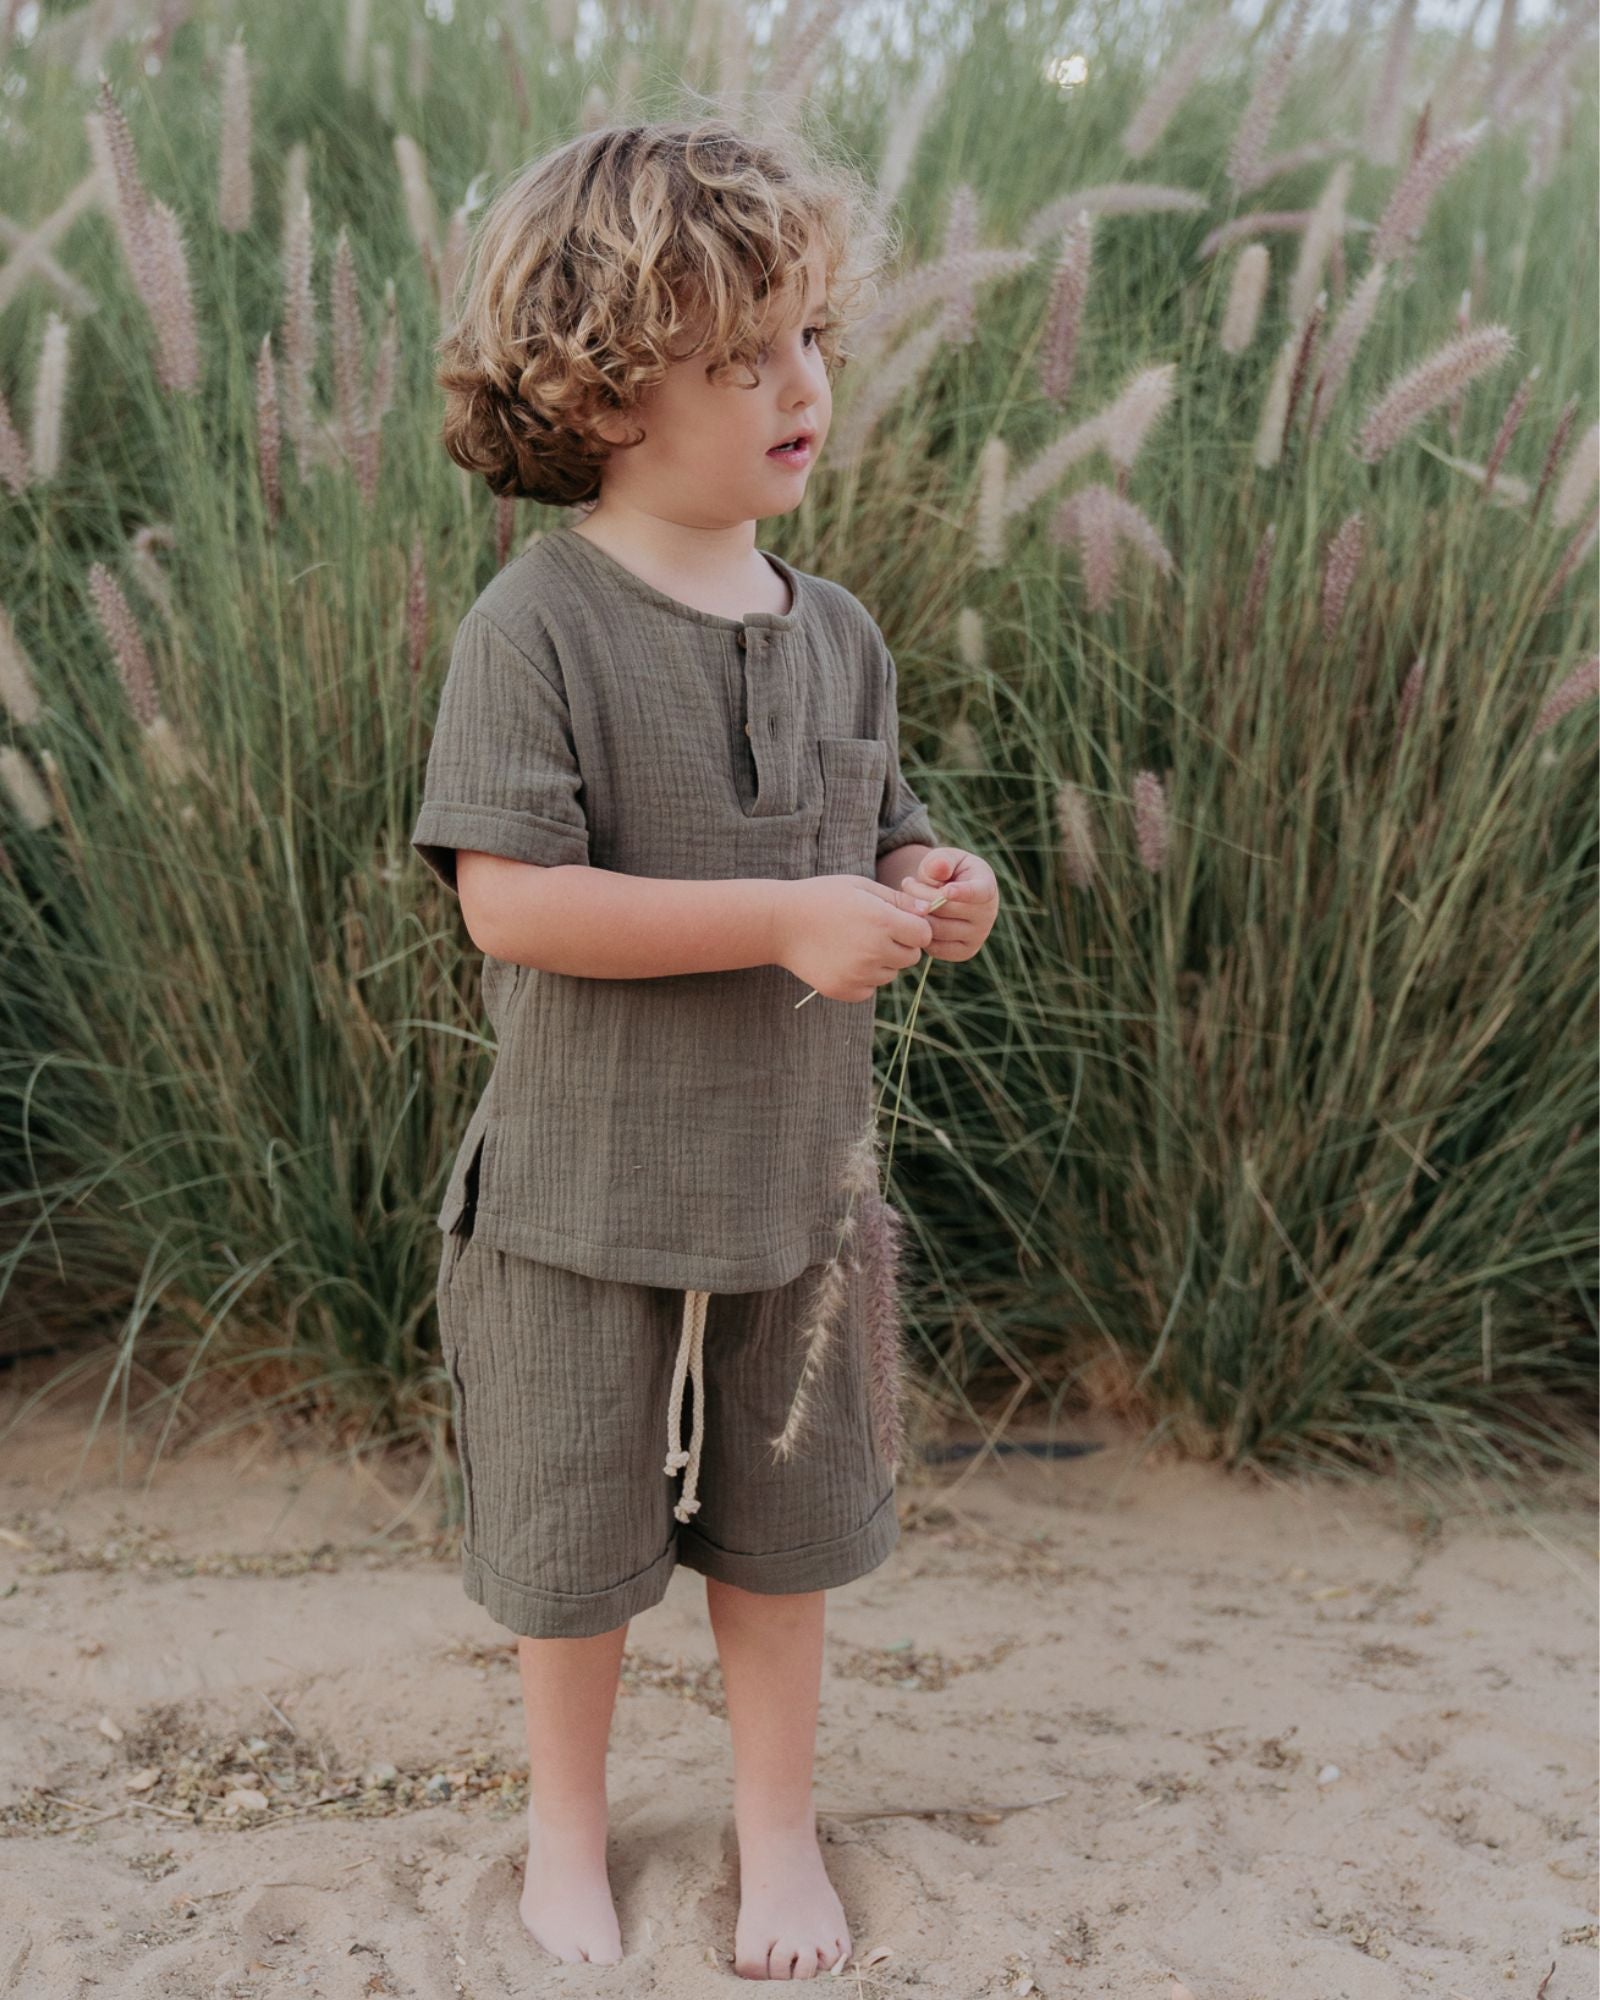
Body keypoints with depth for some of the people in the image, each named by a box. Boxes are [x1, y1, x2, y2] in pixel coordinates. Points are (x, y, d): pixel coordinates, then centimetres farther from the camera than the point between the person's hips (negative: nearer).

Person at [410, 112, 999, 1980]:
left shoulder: (835, 629, 1)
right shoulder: (537, 626, -17)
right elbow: (509, 902, -23)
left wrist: (926, 894, -11)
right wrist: (788, 924, -26)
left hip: (795, 1177, 5)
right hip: (588, 1194, -4)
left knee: (779, 1532, 18)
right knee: (575, 1544, 14)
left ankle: (778, 1825, 40)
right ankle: (567, 1824, 40)